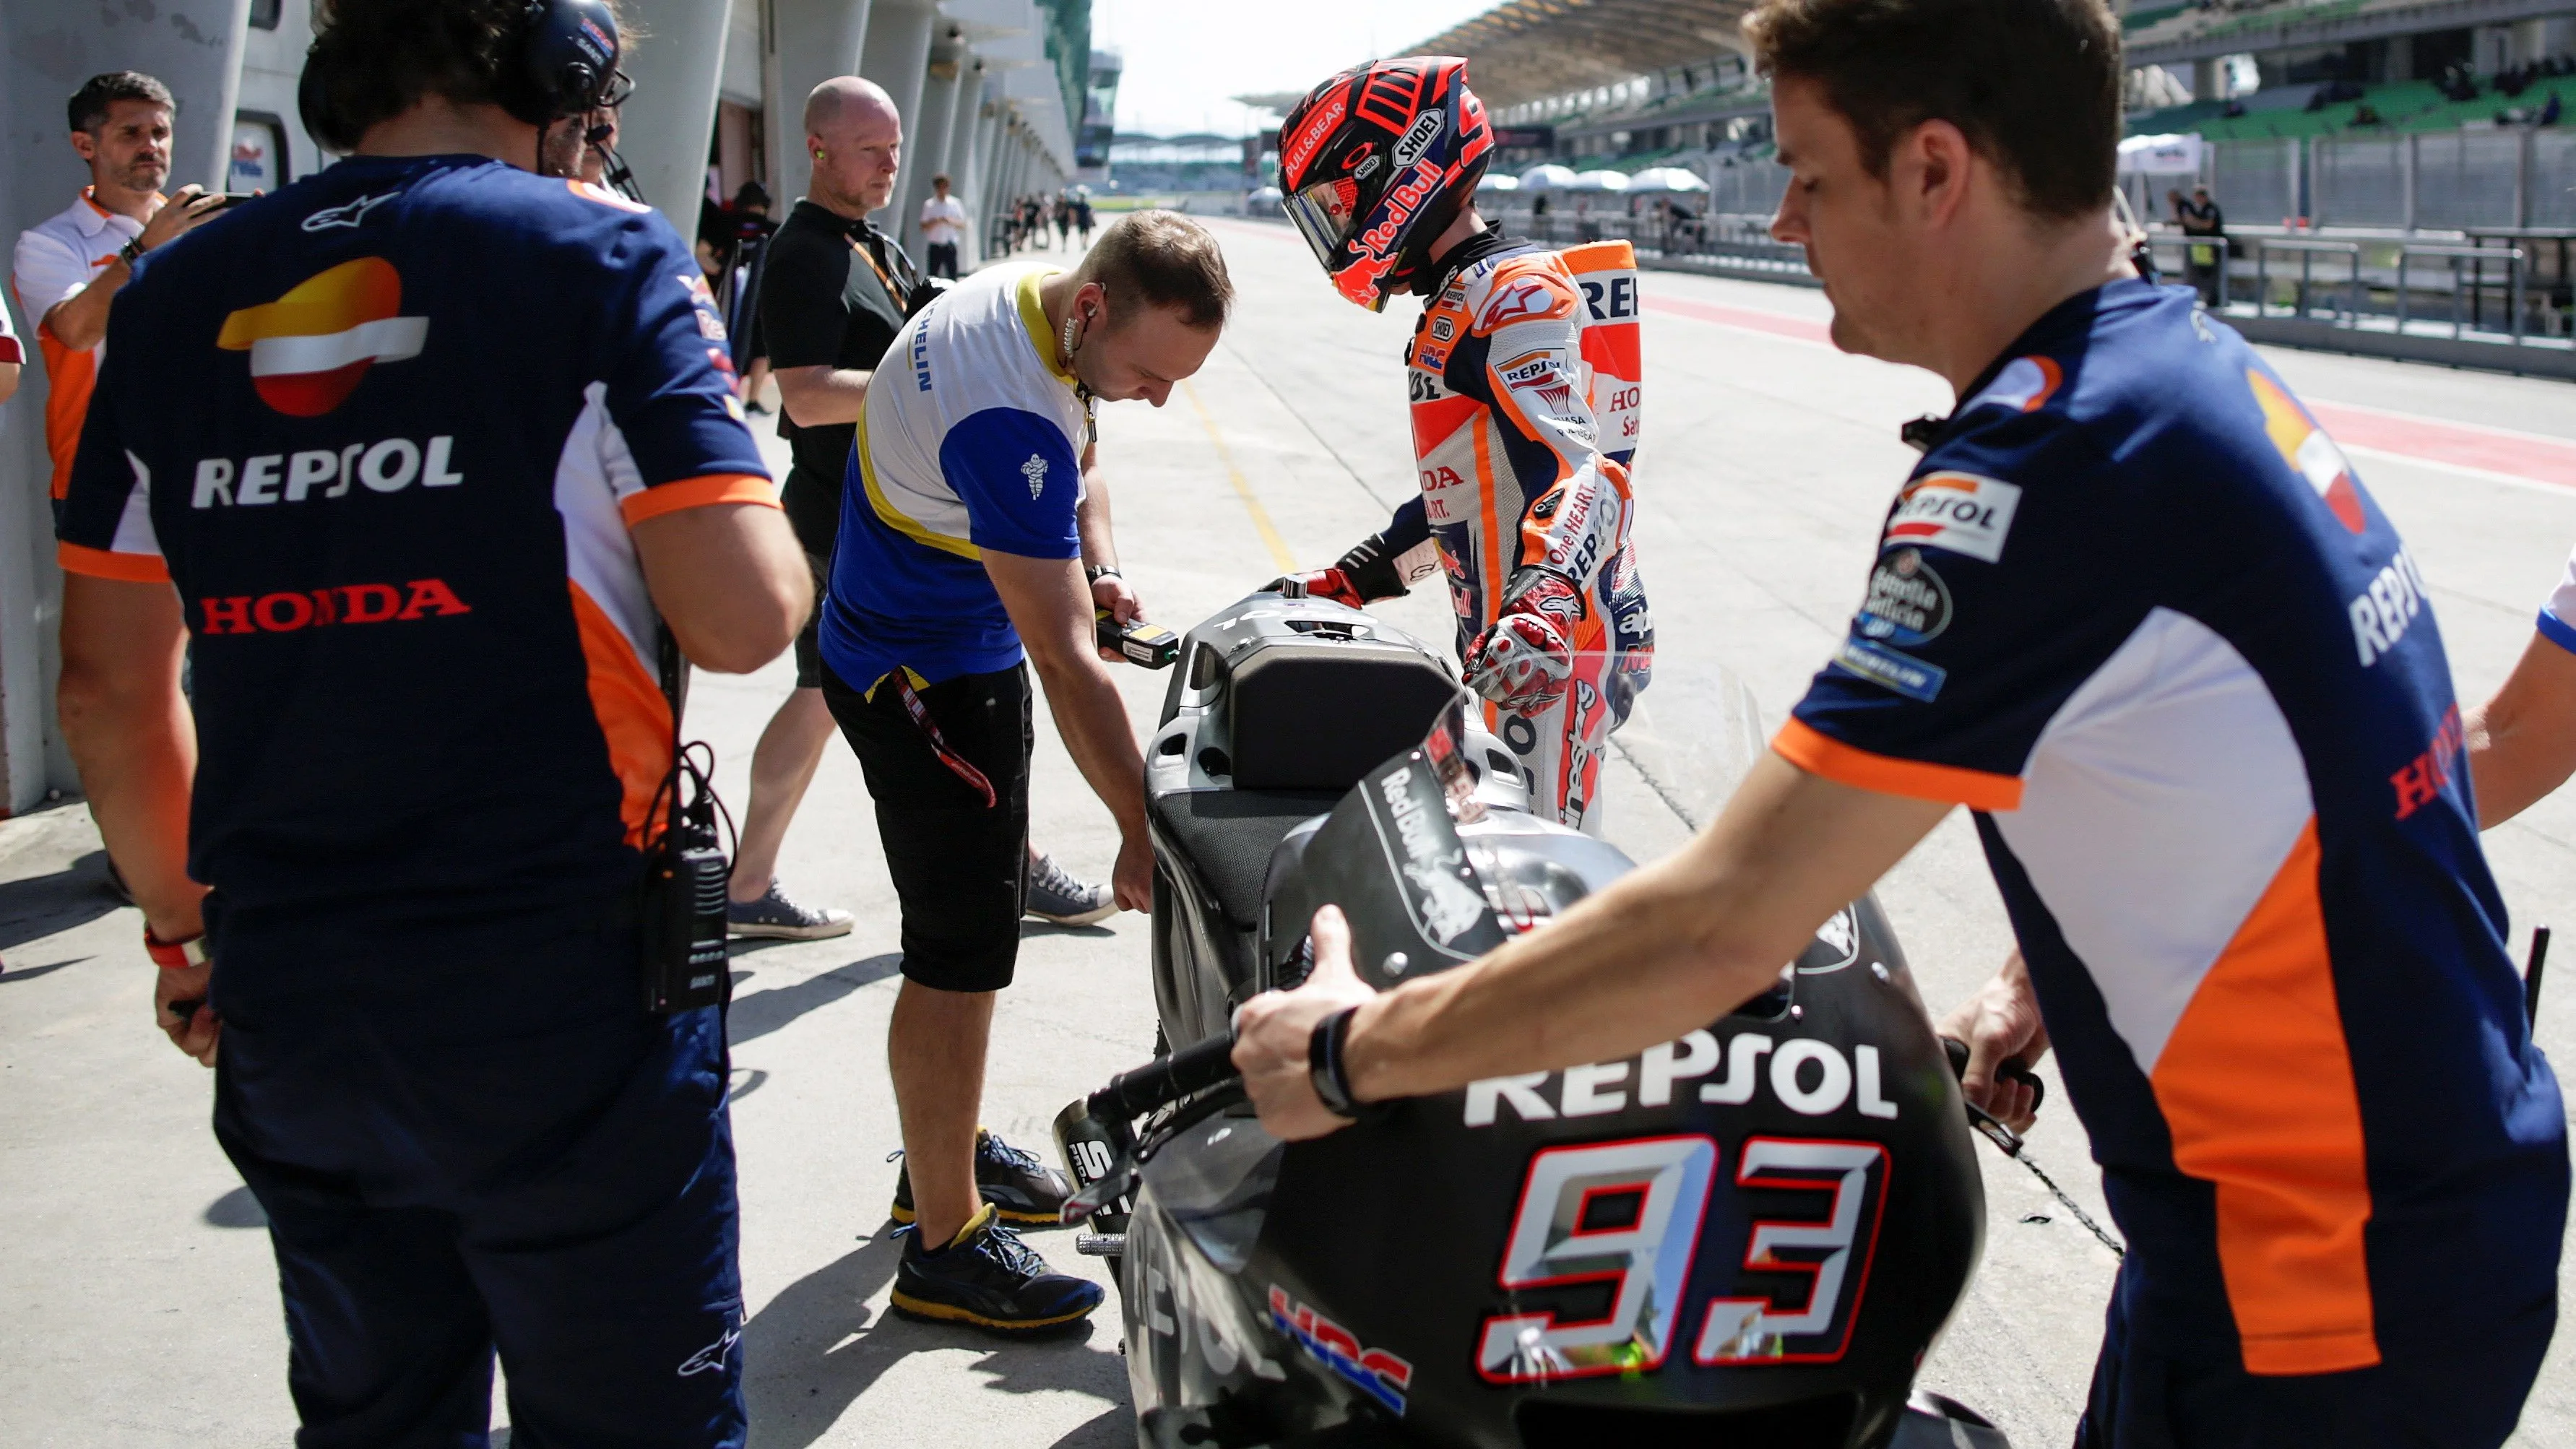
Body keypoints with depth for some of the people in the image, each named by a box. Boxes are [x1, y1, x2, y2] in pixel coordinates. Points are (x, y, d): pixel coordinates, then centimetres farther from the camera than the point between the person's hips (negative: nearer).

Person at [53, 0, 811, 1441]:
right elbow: (744, 619, -16)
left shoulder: (175, 297, 7)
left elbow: (111, 688, 11)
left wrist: (183, 925, 23)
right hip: (561, 998, -5)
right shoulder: (597, 257, -7)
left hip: (283, 1003, 5)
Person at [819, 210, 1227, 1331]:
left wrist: (1098, 565, -4)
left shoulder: (1026, 294, -4)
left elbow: (1075, 464, 16)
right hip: (923, 680, -10)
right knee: (960, 952, -6)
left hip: (959, 647, 10)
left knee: (981, 914, 19)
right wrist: (1146, 833, -28)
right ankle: (944, 1244, 3)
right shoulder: (1006, 417, -34)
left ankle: (948, 1149, 35)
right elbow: (1065, 664, -33)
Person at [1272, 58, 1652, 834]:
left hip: (1554, 654, -11)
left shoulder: (1518, 292, -14)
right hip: (1507, 647, 11)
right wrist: (1346, 581, 26)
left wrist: (1545, 604, -45)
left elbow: (1581, 469, -29)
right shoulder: (1457, 308, 20)